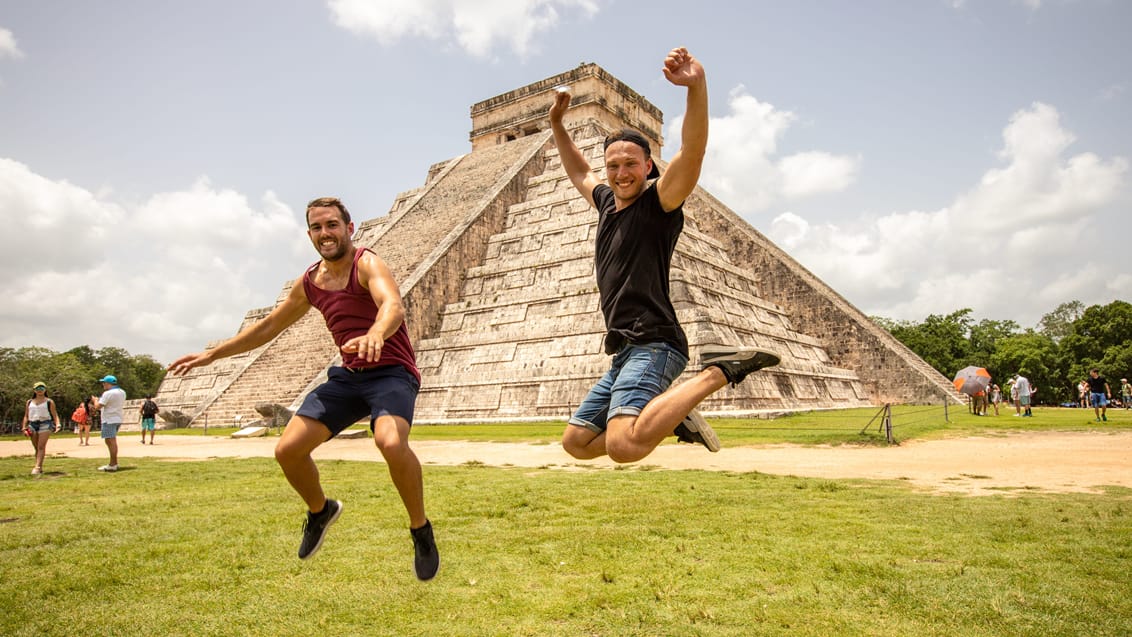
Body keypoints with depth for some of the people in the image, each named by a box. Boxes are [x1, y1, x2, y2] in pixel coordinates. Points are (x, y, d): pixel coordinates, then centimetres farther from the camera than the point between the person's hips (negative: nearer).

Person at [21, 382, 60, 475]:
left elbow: (55, 415, 2)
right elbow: (26, 416, 18)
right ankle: (40, 469, 10)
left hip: (45, 424, -4)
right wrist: (24, 427, 7)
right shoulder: (29, 402, 17)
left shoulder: (49, 402, 6)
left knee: (41, 446, -14)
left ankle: (37, 467, -21)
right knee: (36, 447, 6)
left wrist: (57, 424, -13)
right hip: (32, 424, 4)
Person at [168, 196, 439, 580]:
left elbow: (394, 305, -33)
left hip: (392, 372, -6)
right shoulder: (310, 283, 10)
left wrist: (375, 334, -55)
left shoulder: (367, 264, -11)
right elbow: (269, 326, 23)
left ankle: (421, 531, -10)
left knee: (391, 442, -35)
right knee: (288, 450, -4)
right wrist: (212, 354, 24)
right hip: (348, 376, 7)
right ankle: (320, 511, 28)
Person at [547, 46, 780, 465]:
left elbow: (693, 151, -23)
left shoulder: (658, 205, -4)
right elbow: (579, 172, 40)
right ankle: (670, 416, 17)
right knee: (577, 442, 14)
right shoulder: (607, 203, 18)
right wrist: (557, 124, 34)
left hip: (652, 344, -9)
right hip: (625, 352, 9)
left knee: (624, 447, -32)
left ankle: (720, 370, -17)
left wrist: (697, 86, -36)